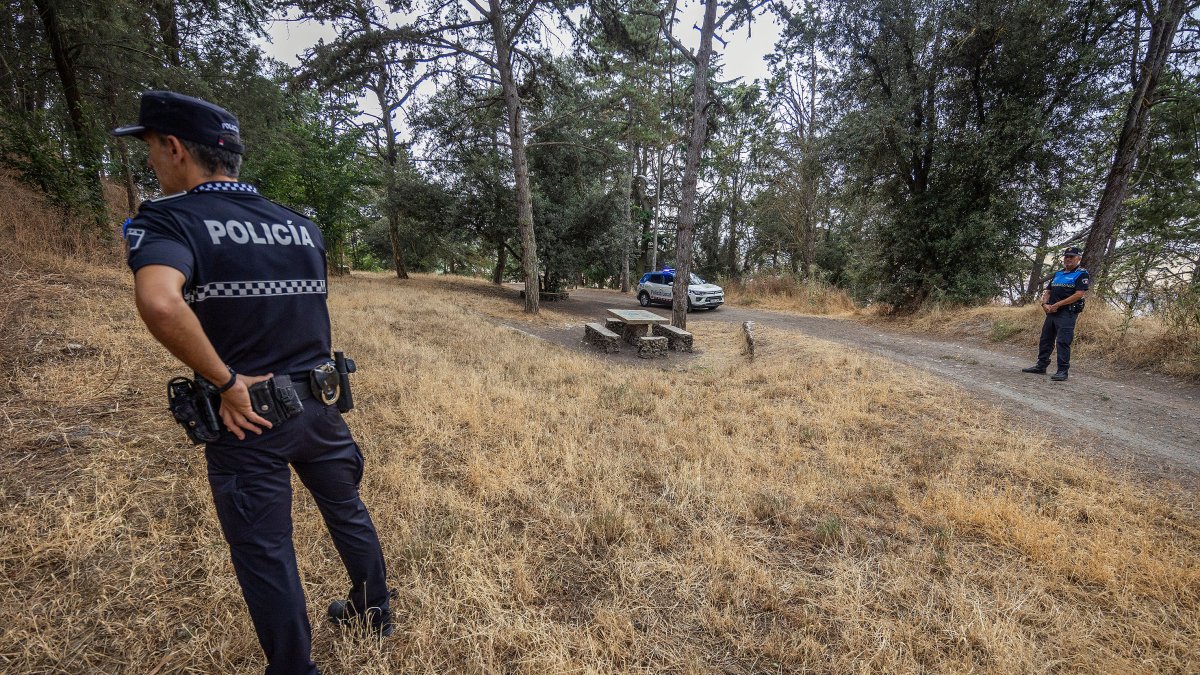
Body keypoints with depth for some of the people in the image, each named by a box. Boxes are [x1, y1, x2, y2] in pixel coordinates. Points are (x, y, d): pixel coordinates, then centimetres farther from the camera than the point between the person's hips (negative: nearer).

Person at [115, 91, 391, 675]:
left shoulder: (166, 219, -12)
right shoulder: (302, 225, 4)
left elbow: (159, 302, -32)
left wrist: (225, 381, -22)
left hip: (244, 415, -5)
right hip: (318, 404, 5)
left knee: (264, 553, 13)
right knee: (346, 510, 23)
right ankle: (373, 611, 44)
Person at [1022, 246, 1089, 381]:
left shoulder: (1081, 274, -2)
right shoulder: (1058, 274, 19)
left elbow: (1079, 294, -14)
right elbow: (1047, 292, 19)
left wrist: (1057, 305, -16)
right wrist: (1045, 304, -2)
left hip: (1067, 313, -7)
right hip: (1051, 312, 7)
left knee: (1063, 342, -9)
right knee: (1045, 339, 11)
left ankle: (1063, 371, -3)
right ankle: (1041, 365, 19)